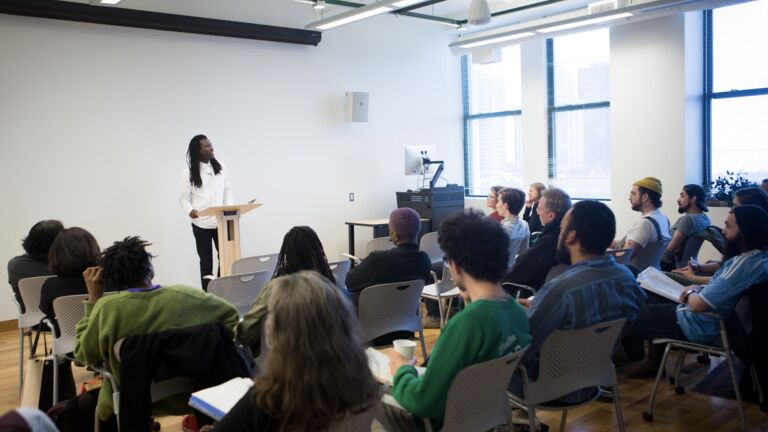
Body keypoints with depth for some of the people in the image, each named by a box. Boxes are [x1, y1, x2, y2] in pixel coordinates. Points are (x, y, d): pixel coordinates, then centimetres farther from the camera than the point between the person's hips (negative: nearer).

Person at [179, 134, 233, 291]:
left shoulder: (220, 167, 4)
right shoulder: (188, 173, -5)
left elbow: (227, 191, 8)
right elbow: (183, 198, -2)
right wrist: (190, 210, -22)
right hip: (201, 224, -3)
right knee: (206, 262, 7)